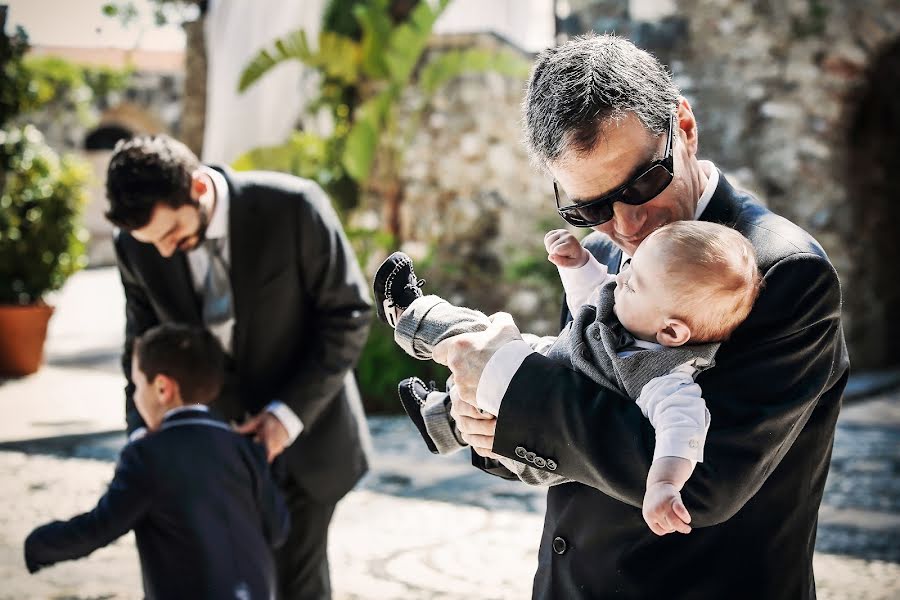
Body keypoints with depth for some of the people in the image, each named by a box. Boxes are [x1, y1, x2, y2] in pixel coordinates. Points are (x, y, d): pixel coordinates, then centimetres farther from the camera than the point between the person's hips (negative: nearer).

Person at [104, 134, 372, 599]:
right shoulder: (137, 244, -12)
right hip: (215, 441, 3)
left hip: (303, 426, -3)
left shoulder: (292, 206, -23)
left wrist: (289, 413, -23)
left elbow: (349, 315, -16)